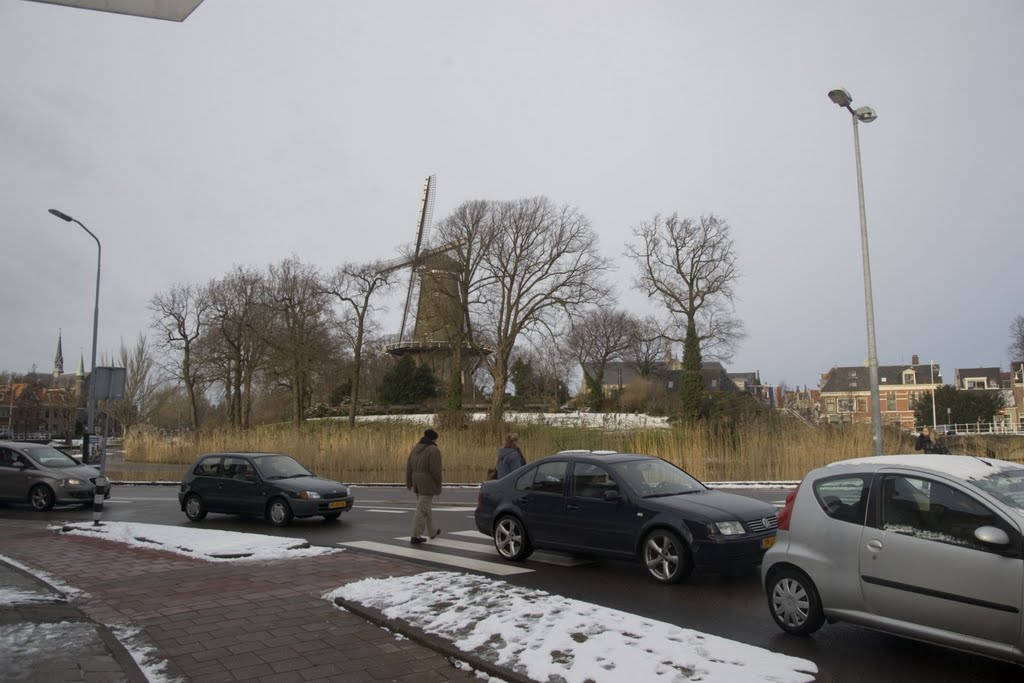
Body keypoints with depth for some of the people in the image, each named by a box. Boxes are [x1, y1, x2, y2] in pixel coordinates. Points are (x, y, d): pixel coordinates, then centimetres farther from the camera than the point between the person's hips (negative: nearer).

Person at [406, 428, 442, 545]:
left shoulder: (415, 449, 9)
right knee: (422, 510, -4)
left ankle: (432, 532, 30)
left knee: (426, 507, 19)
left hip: (418, 483, 8)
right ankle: (415, 537, -4)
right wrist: (438, 485, -6)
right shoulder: (434, 450, -13)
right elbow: (435, 469, -17)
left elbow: (409, 466, 8)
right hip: (428, 484, -8)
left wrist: (409, 483, 10)